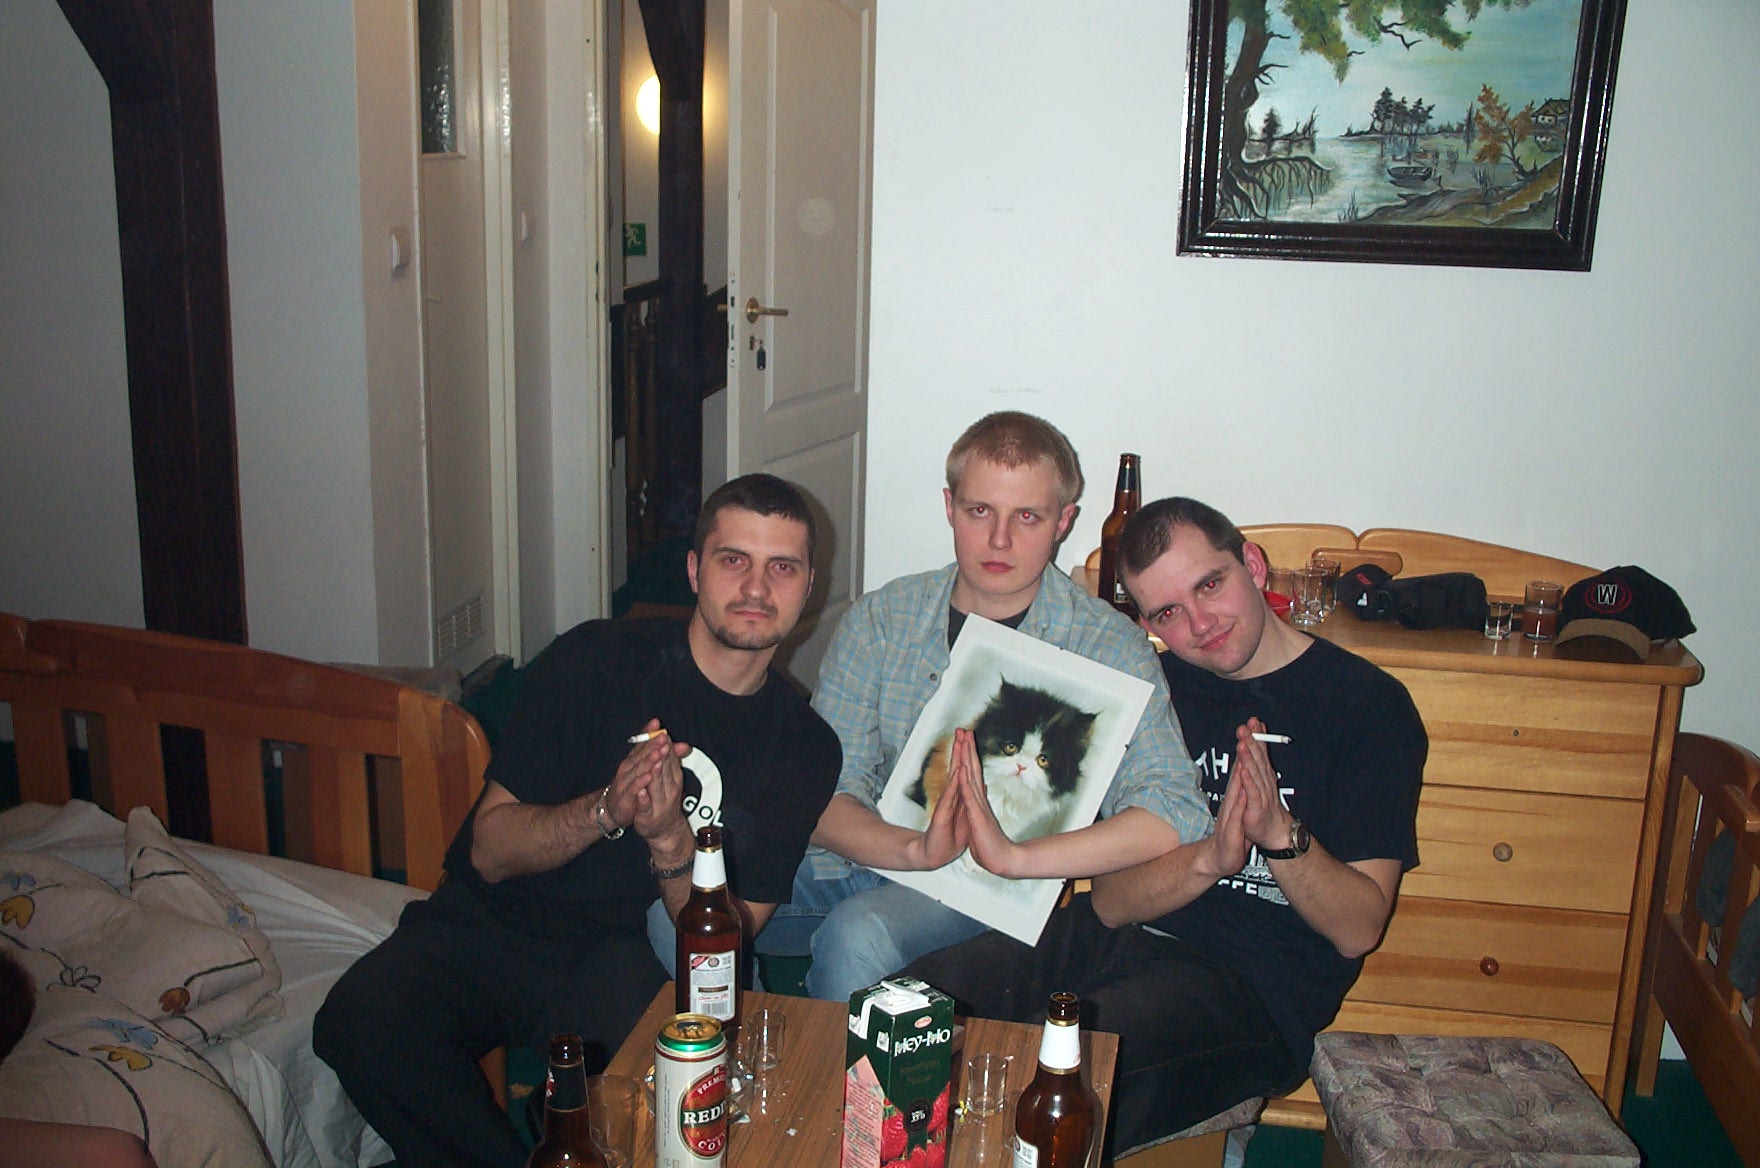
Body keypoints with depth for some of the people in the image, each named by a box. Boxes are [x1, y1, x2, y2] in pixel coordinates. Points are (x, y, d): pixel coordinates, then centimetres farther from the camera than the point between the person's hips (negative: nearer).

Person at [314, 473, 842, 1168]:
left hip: (621, 956, 0)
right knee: (361, 1022, -28)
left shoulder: (806, 750, 2)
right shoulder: (595, 661, -6)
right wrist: (607, 810, -24)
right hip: (488, 928, 0)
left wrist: (670, 841, -20)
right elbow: (489, 849, -5)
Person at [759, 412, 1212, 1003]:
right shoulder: (879, 620, 2)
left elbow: (1176, 817, -19)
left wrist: (1012, 856, -29)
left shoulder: (1107, 647, -7)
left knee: (857, 936, -34)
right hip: (863, 858, 3)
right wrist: (917, 848, -25)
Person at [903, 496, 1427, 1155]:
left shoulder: (1368, 704, 0)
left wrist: (1279, 831, -20)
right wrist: (1209, 858, -16)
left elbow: (1359, 928, -3)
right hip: (1115, 940, 5)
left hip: (1255, 987, -4)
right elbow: (1110, 902, 3)